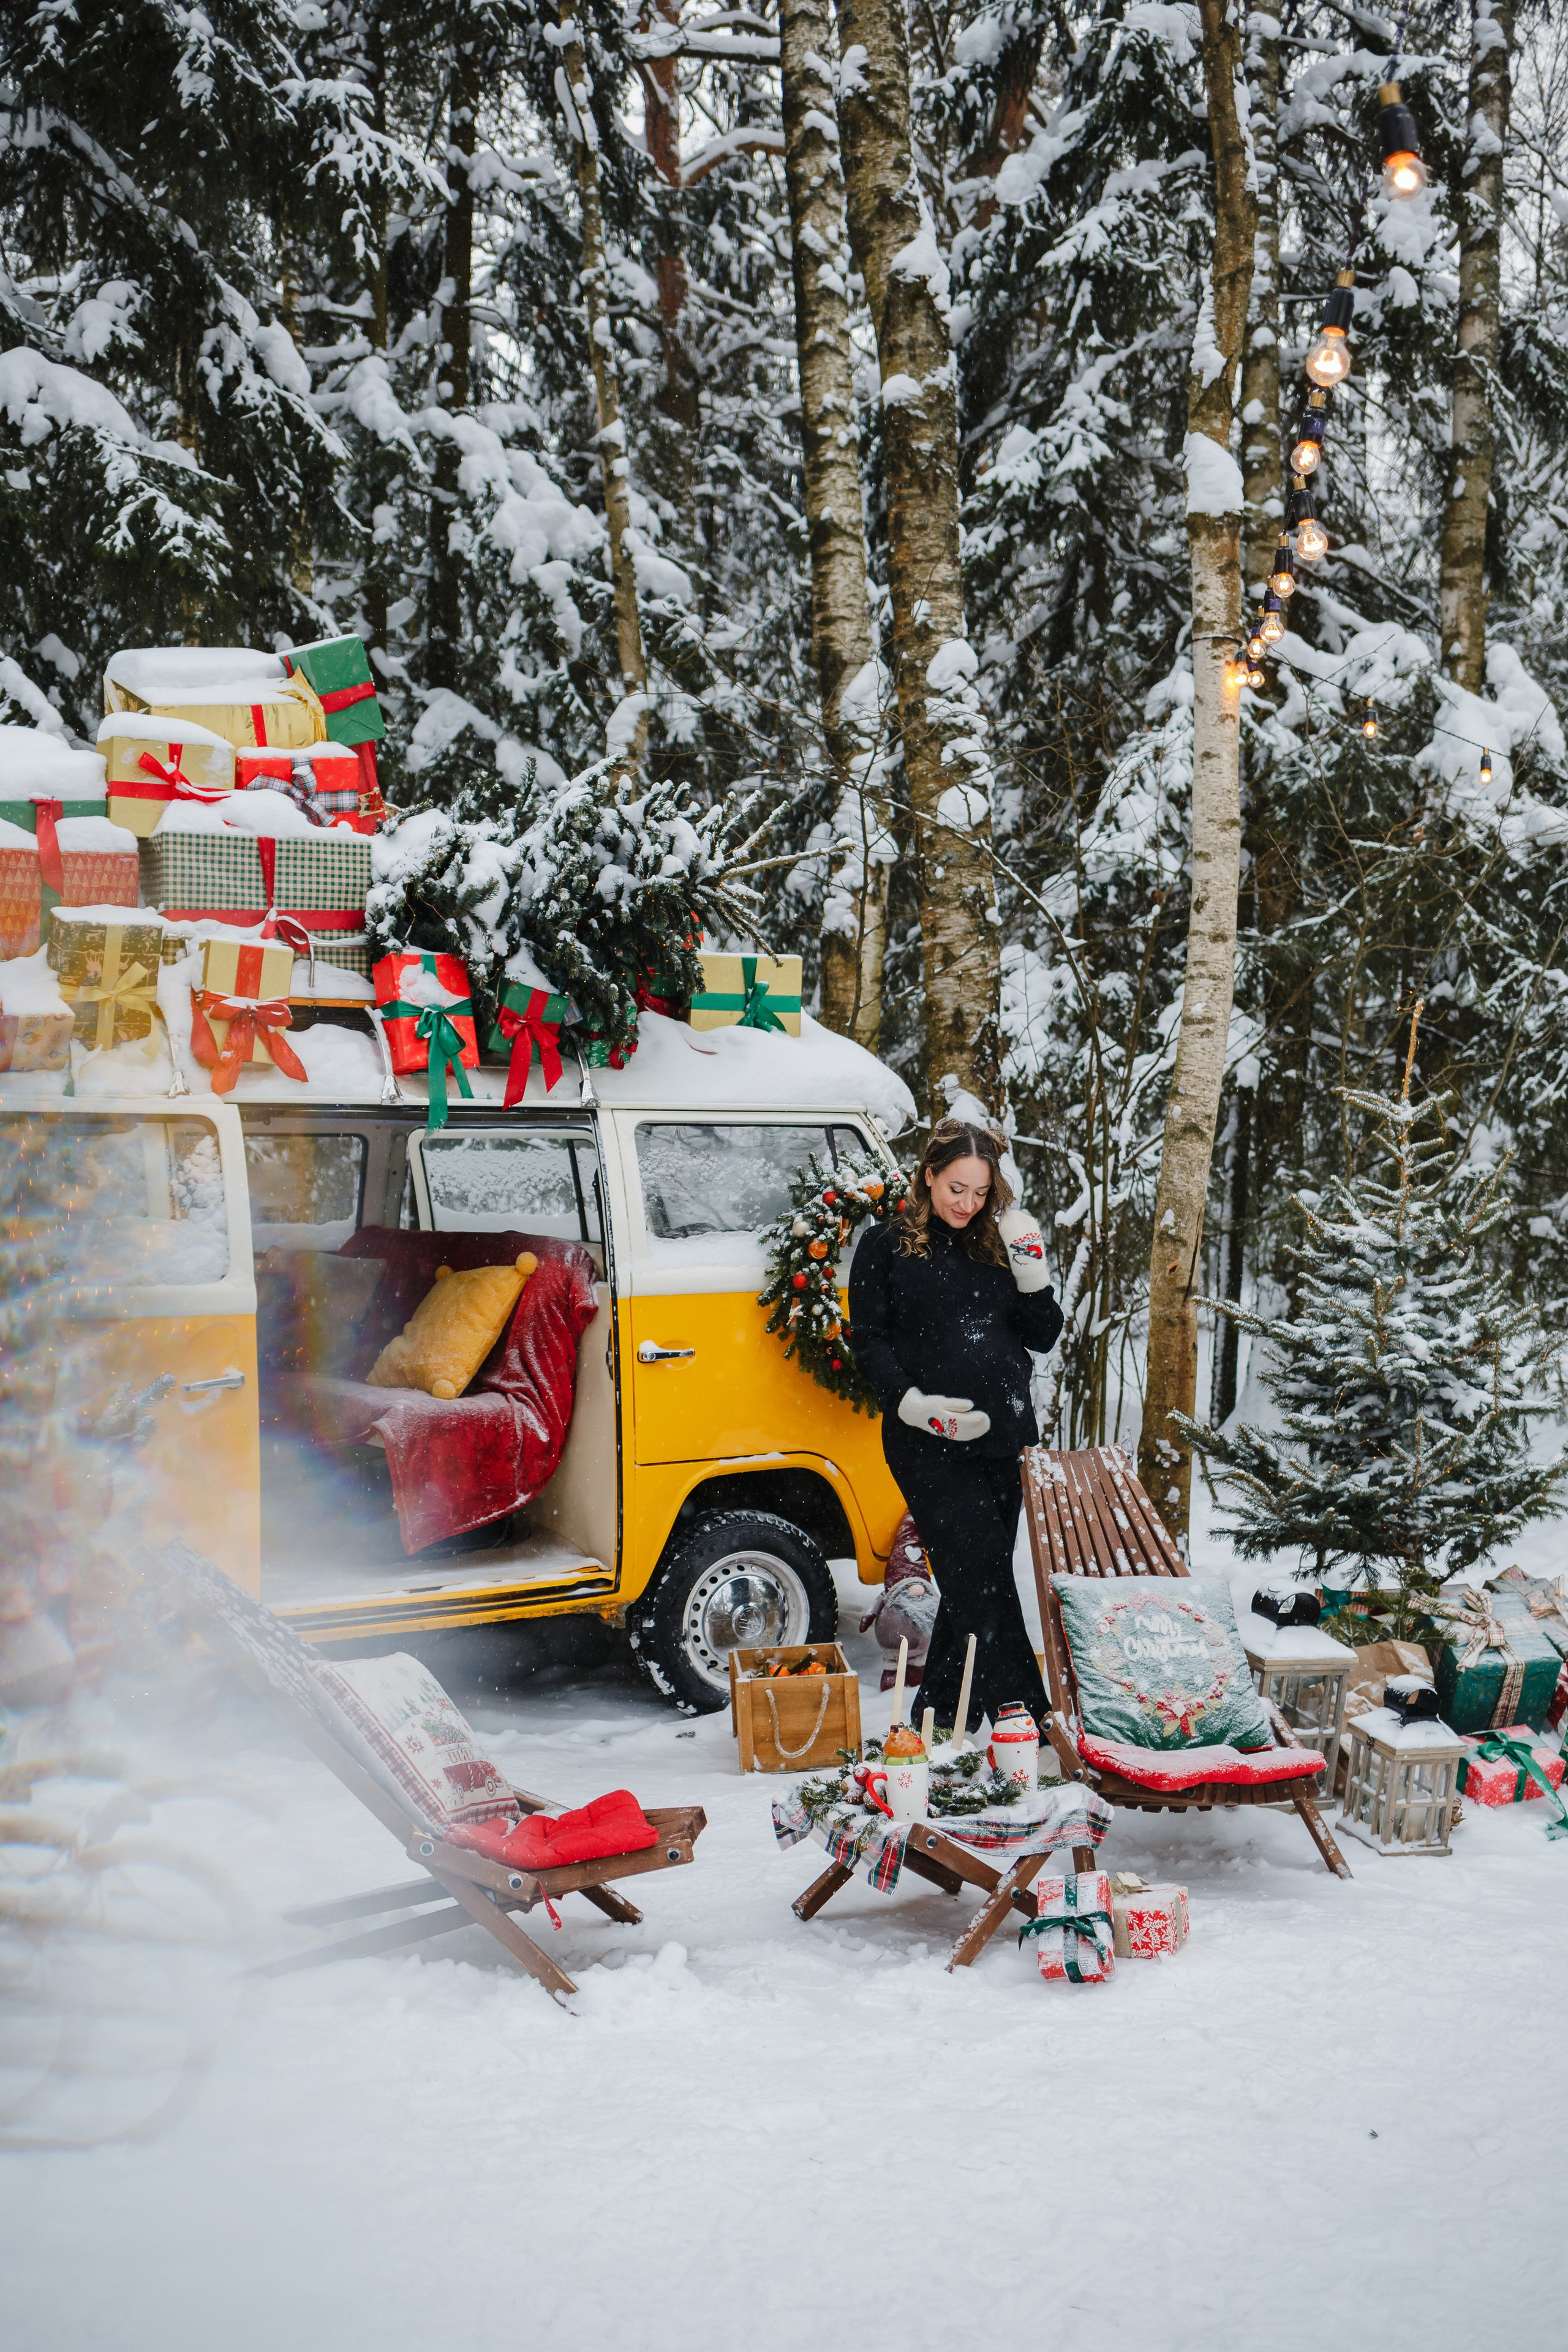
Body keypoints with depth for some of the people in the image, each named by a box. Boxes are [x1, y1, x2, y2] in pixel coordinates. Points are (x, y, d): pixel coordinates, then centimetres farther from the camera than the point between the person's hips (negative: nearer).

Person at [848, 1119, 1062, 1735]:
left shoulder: (997, 1244, 13)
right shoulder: (886, 1248, 2)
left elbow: (1044, 1337, 11)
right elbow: (868, 1338, -1)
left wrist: (1031, 1271, -4)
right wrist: (910, 1401, -15)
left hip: (1003, 1435, 5)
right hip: (928, 1444, -5)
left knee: (975, 1578, 10)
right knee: (981, 1576, -11)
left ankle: (938, 1709, 23)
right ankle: (1025, 1715, -9)